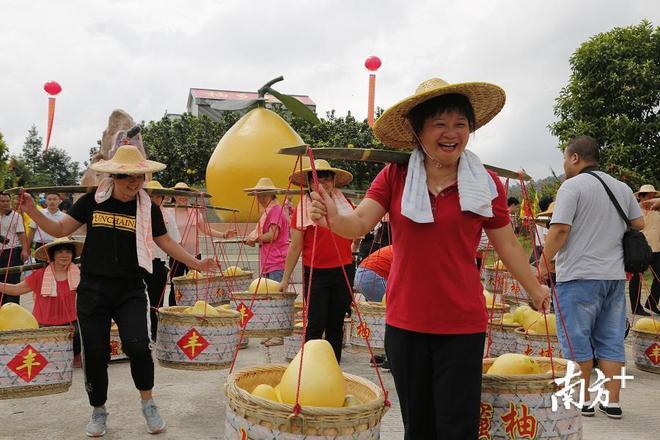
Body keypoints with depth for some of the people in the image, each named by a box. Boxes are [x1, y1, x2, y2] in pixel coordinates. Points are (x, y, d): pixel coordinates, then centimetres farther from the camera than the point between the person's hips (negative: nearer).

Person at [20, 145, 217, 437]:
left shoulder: (148, 208, 1)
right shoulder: (92, 201, 1)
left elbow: (167, 243, 7)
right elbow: (60, 230, 8)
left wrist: (195, 263, -2)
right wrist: (32, 211, -4)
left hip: (130, 291, -1)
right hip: (93, 289, 1)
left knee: (137, 344, -17)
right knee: (95, 353, 5)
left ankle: (148, 403, 8)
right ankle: (98, 411, 28)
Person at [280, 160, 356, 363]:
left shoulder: (345, 204, 6)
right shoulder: (302, 209, -3)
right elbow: (295, 247, 0)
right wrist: (285, 278, 1)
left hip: (344, 271, 3)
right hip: (315, 273, -3)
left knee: (336, 325, 10)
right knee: (316, 325, -3)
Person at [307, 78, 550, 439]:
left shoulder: (486, 183, -2)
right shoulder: (395, 176, -1)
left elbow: (506, 243, 8)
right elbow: (360, 223, -11)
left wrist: (534, 289, 18)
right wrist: (333, 218, -33)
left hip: (462, 326, -1)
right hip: (405, 324, 2)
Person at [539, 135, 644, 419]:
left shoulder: (572, 186, -9)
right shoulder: (622, 188, 12)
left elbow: (560, 229, -17)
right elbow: (639, 224, 16)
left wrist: (544, 264, -12)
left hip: (579, 275, -6)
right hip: (615, 275, 7)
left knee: (576, 341, 4)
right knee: (611, 341, 11)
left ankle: (583, 401, 10)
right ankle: (612, 402, 14)